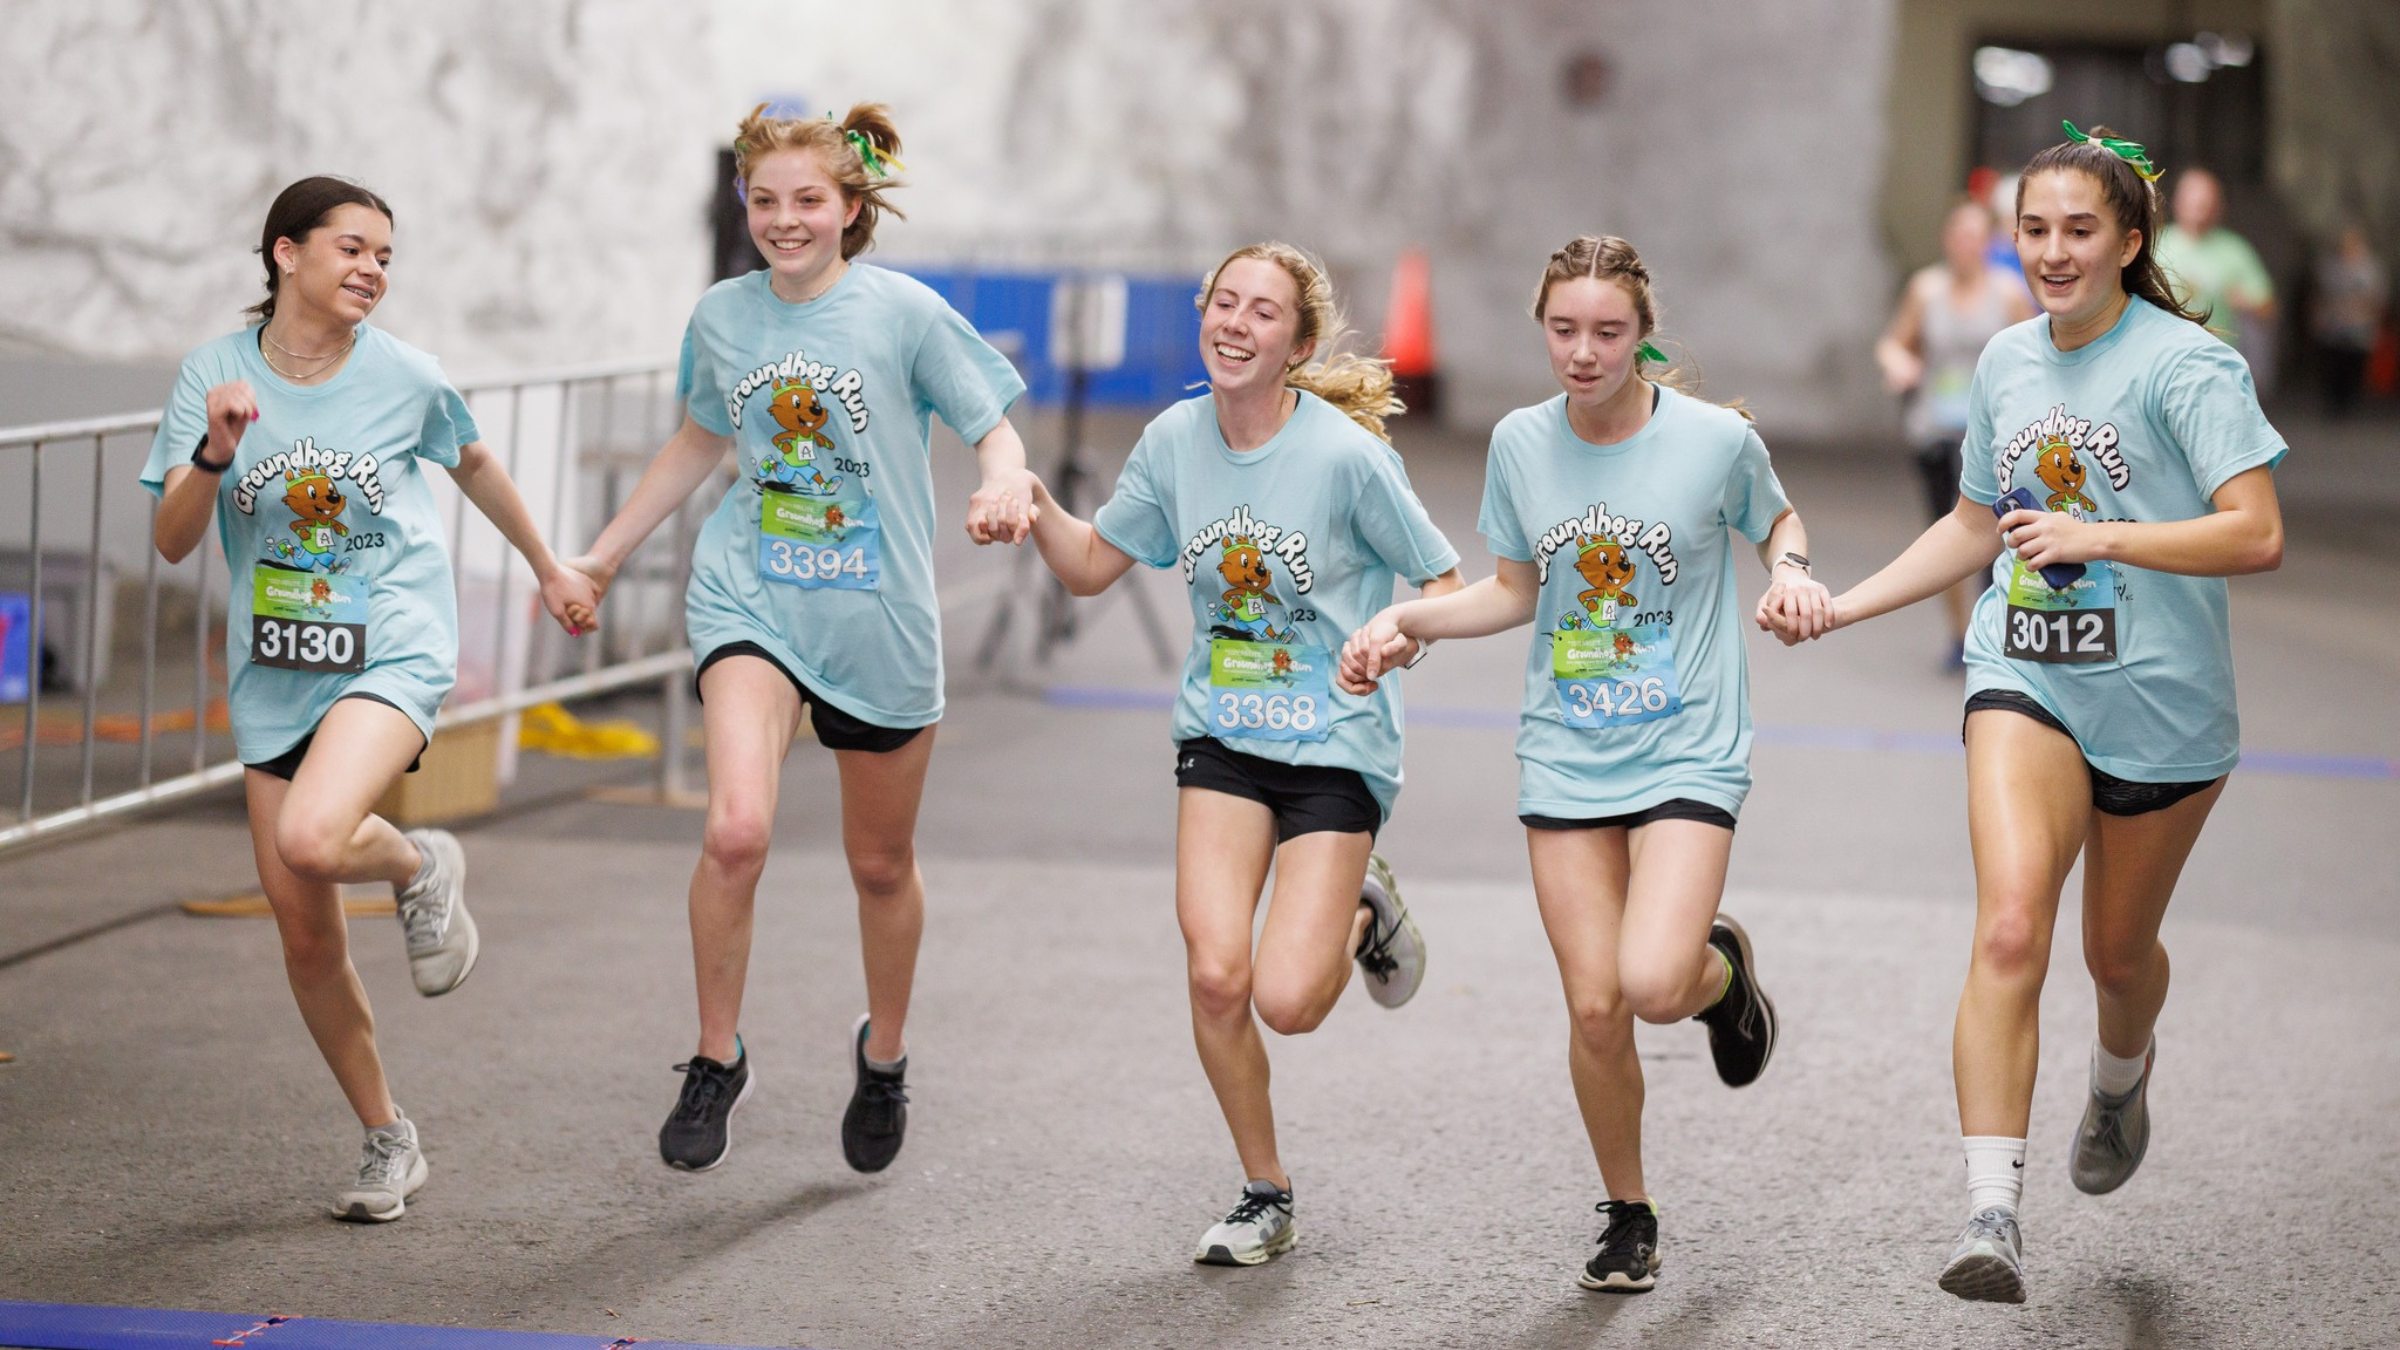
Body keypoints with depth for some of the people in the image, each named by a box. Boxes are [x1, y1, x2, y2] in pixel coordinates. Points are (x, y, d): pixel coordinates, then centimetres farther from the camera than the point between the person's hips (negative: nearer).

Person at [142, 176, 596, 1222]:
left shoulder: (403, 377, -4)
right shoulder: (215, 373, -3)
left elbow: (473, 465, 17)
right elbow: (171, 542, -8)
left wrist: (549, 569, 28)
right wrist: (215, 455, -26)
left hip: (393, 651, -3)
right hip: (274, 676, 3)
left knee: (312, 839, -32)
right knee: (305, 938, 4)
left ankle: (422, 868, 4)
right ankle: (388, 1142, 22)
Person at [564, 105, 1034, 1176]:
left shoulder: (903, 312, -7)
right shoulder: (722, 317, 4)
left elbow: (996, 433, -3)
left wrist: (1006, 487, -27)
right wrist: (603, 554, 25)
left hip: (878, 620, -1)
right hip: (749, 601, 1)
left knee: (881, 864, 14)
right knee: (736, 830, -23)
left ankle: (883, 1054, 41)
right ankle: (717, 1059, -5)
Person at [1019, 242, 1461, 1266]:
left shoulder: (1344, 454, -15)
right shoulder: (1177, 440, 0)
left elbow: (1447, 588, -8)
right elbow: (1090, 567, 9)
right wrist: (1035, 506, -9)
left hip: (1335, 746, -4)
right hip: (1221, 737, 4)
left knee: (1287, 1003, -13)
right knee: (1215, 976, -11)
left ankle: (1361, 918, 23)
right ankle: (1265, 1198, 11)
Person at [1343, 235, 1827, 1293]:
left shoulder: (1716, 438, -8)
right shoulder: (1521, 442, 1)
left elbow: (1777, 521, 12)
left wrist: (1790, 572, -10)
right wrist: (1405, 621, 1)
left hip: (1688, 757, -3)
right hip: (1565, 761, 3)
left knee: (1654, 986, -22)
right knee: (1593, 1008, -2)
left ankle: (1722, 966, 16)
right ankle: (1629, 1217, 21)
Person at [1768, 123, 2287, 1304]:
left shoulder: (2186, 363, -12)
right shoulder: (2005, 363, 7)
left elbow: (2256, 534, -20)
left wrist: (2096, 536, -27)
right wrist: (1842, 605, 16)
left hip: (2162, 704, -2)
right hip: (2025, 683, 3)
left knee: (2117, 950, 16)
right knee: (2009, 929, -20)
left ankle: (2122, 1079, 54)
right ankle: (1990, 1218, -26)